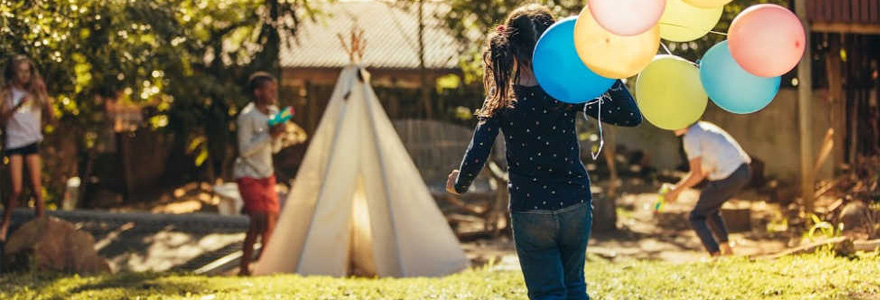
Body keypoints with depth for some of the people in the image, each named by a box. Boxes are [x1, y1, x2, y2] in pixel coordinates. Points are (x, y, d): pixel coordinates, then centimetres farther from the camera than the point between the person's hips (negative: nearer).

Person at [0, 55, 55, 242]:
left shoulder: (35, 92, 9)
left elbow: (51, 118, 4)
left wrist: (44, 94, -4)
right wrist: (17, 106, -23)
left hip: (32, 142, 2)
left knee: (37, 189, -3)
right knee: (16, 190, -7)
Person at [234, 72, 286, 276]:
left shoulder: (273, 112, 7)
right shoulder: (247, 116, -16)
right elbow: (245, 150, -20)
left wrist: (277, 135, -10)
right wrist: (268, 135, -24)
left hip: (267, 174, 8)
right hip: (249, 175, -8)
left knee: (272, 216, 10)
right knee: (259, 220, -17)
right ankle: (244, 268, -13)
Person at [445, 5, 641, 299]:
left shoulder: (501, 100, -10)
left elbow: (476, 157, -11)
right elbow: (631, 116, -13)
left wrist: (459, 184, 9)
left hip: (529, 212, -1)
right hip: (575, 207, 1)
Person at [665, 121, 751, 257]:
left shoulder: (690, 137, -9)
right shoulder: (703, 128, 21)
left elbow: (697, 174, -12)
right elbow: (704, 170, 25)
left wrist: (676, 190, 0)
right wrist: (678, 186, 22)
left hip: (727, 178, -9)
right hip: (743, 171, 9)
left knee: (696, 218, 5)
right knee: (711, 207, 32)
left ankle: (716, 256, -7)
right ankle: (726, 248, 31)